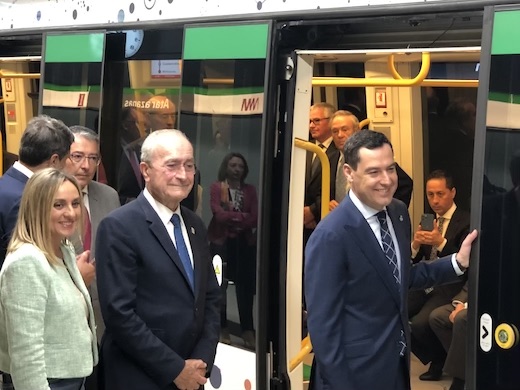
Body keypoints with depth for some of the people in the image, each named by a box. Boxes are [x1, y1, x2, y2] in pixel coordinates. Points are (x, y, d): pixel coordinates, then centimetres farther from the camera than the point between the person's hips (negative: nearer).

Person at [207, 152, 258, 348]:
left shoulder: (250, 190, 10)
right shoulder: (217, 187, 0)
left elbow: (255, 218, 0)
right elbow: (219, 214, -12)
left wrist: (231, 217, -11)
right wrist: (243, 217, -9)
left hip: (245, 242, 2)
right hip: (221, 241, -2)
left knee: (245, 286, -2)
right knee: (219, 285, 0)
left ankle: (248, 330, 1)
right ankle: (222, 328, 9)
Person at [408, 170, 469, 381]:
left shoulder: (466, 221, -8)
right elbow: (414, 260, 11)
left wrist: (441, 243, -28)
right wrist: (416, 244, -11)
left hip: (450, 288, -7)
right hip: (425, 284, 7)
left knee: (420, 324, -29)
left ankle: (441, 359, 2)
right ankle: (430, 357, 7)